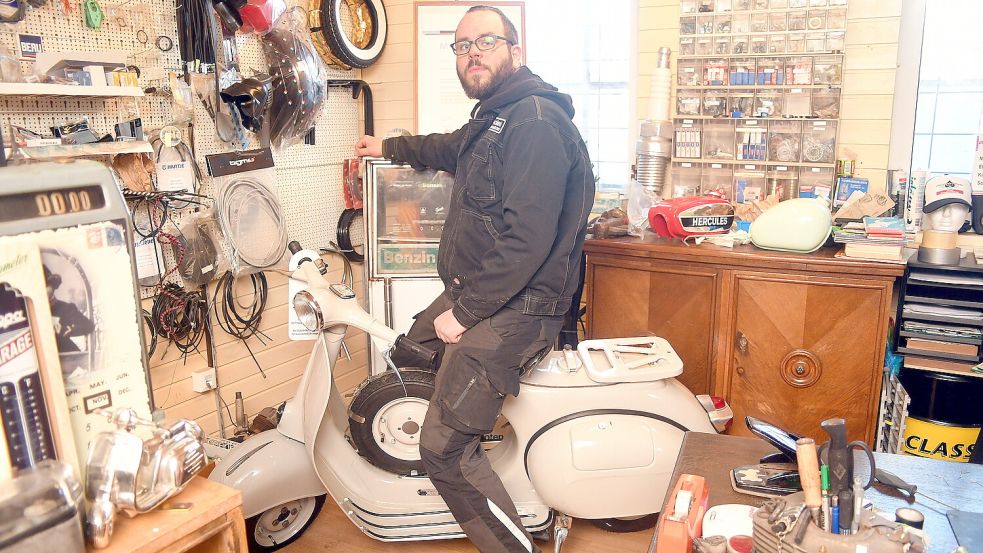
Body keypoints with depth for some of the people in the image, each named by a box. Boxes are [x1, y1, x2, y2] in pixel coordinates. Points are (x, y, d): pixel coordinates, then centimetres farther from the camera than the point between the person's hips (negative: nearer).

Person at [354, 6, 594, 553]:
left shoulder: (536, 121, -18)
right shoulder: (493, 117, 17)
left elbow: (528, 236, -26)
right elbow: (452, 148, 40)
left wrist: (465, 311, -20)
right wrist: (389, 147, 52)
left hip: (514, 307, -11)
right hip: (473, 291, 11)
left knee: (445, 450, -14)